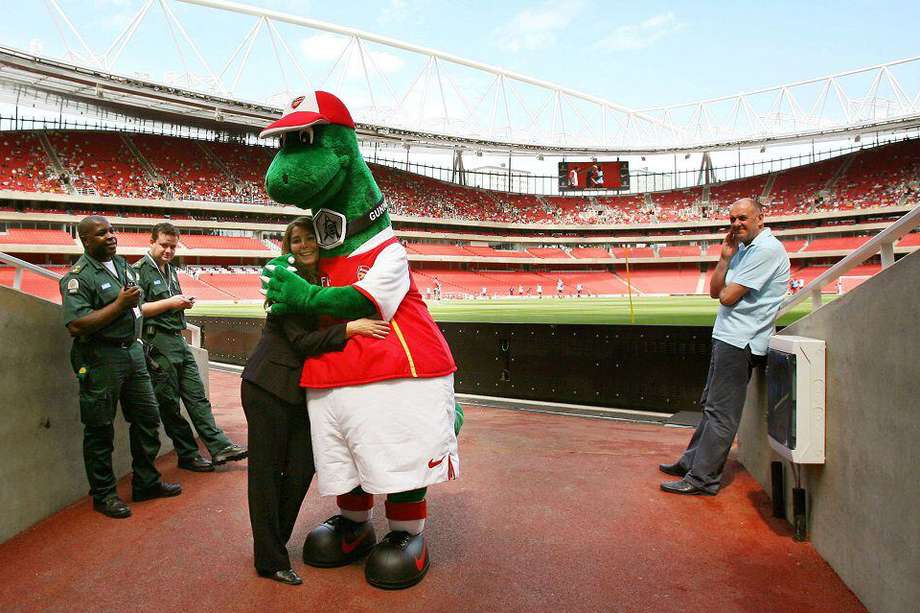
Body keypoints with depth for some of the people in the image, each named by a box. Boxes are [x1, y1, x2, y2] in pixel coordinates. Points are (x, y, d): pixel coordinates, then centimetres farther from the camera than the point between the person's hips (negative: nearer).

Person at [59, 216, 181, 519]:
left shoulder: (122, 264, 12)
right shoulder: (78, 277, -13)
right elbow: (76, 326, -23)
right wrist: (120, 304, -21)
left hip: (132, 351, 8)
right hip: (100, 359, -8)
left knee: (147, 417, 12)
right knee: (100, 428, 3)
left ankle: (146, 483, 27)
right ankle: (103, 494, 18)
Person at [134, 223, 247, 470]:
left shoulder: (171, 270, 19)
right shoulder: (139, 270, -6)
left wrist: (185, 302, 9)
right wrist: (169, 303, -17)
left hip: (178, 339, 8)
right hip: (158, 342, -8)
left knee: (197, 396, 4)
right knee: (169, 403, 2)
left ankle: (220, 447, 4)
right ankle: (188, 455, 9)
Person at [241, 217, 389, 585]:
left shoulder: (324, 280, 9)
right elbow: (300, 341, -19)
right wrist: (350, 328, -27)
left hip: (301, 388, 7)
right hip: (268, 386, -7)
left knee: (301, 468, 8)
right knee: (267, 471, 2)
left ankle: (275, 541, 29)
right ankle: (270, 561, 14)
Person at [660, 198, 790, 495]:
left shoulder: (766, 249, -14)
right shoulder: (743, 248, 17)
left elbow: (729, 297, -18)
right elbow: (715, 291, 11)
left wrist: (724, 290, 4)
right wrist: (725, 257, 1)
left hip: (740, 342, -10)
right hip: (728, 337, 10)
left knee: (721, 412, -6)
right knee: (710, 405, 17)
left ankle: (702, 478, 0)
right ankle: (692, 462, 29)